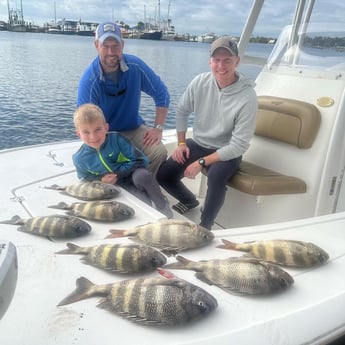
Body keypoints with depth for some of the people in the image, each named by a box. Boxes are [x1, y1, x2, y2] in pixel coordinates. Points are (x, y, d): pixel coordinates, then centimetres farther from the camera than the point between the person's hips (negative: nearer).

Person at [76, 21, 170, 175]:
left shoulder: (135, 66, -11)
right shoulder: (89, 81, -20)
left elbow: (161, 94, -2)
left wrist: (158, 128, -11)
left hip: (134, 129, 3)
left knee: (159, 152, -23)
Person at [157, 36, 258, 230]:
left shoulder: (247, 97, -22)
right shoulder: (200, 82, -10)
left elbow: (239, 145, -22)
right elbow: (182, 111, 8)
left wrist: (202, 163, -23)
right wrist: (181, 143, -1)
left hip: (227, 153, -4)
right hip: (198, 144, 5)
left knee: (216, 176, -37)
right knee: (163, 175, -9)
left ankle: (205, 227, -11)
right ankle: (189, 201, 24)